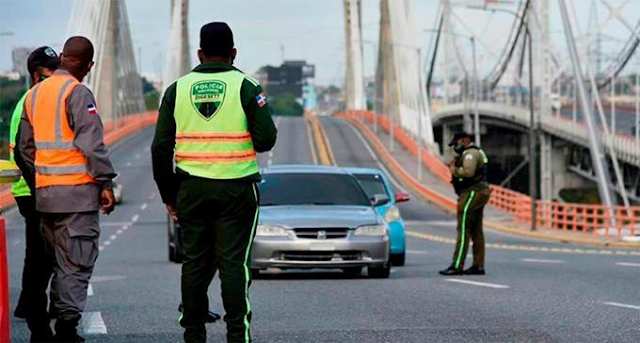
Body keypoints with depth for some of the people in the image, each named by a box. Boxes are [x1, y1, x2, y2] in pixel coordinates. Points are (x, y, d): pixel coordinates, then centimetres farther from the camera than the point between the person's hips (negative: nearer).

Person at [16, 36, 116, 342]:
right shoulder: (78, 93, -10)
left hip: (45, 191, 7)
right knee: (77, 262, -6)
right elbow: (92, 144, -17)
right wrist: (106, 183, -12)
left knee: (59, 262, 15)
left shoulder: (34, 94, 14)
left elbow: (25, 148, 20)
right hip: (77, 191, -7)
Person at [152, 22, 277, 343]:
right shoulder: (245, 87, -3)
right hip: (236, 189, -2)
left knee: (195, 262, 8)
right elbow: (266, 138, -9)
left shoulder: (177, 89, 5)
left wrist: (168, 195, 10)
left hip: (191, 189, 2)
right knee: (233, 262, 0)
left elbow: (161, 148, 3)